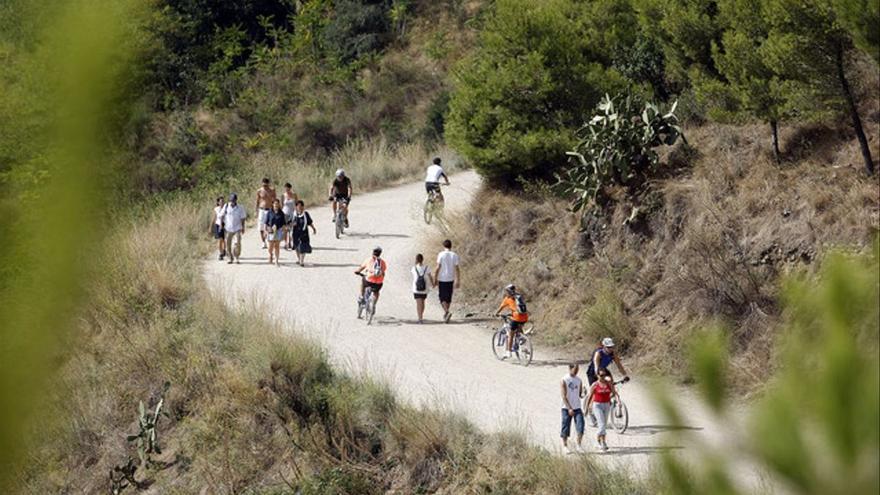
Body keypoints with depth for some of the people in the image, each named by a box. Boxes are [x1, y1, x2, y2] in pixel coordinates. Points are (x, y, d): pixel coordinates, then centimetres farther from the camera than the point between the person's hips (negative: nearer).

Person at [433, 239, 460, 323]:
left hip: (442, 279, -3)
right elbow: (457, 269, -2)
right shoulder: (454, 255, -1)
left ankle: (447, 312, -20)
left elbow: (437, 268, -10)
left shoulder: (441, 255, -9)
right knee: (448, 298, 15)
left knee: (443, 298, 2)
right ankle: (446, 314, 22)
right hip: (451, 279, 3)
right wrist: (458, 281, 2)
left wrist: (435, 280, -3)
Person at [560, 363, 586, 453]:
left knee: (580, 426, -9)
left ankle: (578, 446, -4)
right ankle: (565, 445, 17)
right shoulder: (564, 380, -7)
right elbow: (564, 396, -12)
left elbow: (580, 394, 12)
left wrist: (583, 394, -13)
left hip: (577, 408, 4)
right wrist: (569, 408, -19)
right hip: (567, 408, -4)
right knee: (566, 428, 3)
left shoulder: (579, 380, 8)